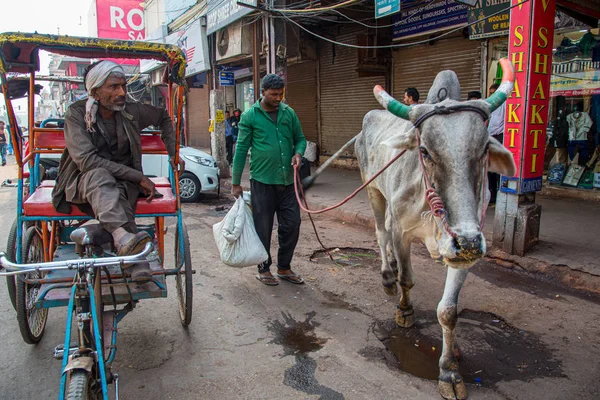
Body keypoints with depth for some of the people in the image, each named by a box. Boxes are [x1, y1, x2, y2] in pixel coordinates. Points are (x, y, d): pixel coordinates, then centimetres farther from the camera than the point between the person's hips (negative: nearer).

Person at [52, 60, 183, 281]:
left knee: (117, 196, -34)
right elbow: (85, 159, -22)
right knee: (99, 175, -39)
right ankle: (125, 238, -61)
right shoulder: (77, 113, -11)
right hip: (82, 181, -3)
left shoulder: (132, 111, 0)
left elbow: (163, 117, 21)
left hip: (121, 181, 3)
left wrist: (173, 153, 9)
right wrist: (139, 177, -27)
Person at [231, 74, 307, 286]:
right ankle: (264, 269, 23)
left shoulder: (289, 113, 8)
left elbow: (300, 138, 16)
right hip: (262, 181, -4)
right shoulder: (250, 116, -3)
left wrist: (298, 153, -8)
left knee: (292, 224, 8)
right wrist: (235, 183, -1)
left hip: (288, 180, 4)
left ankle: (284, 267, 25)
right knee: (263, 228, 5)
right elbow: (241, 149, -1)